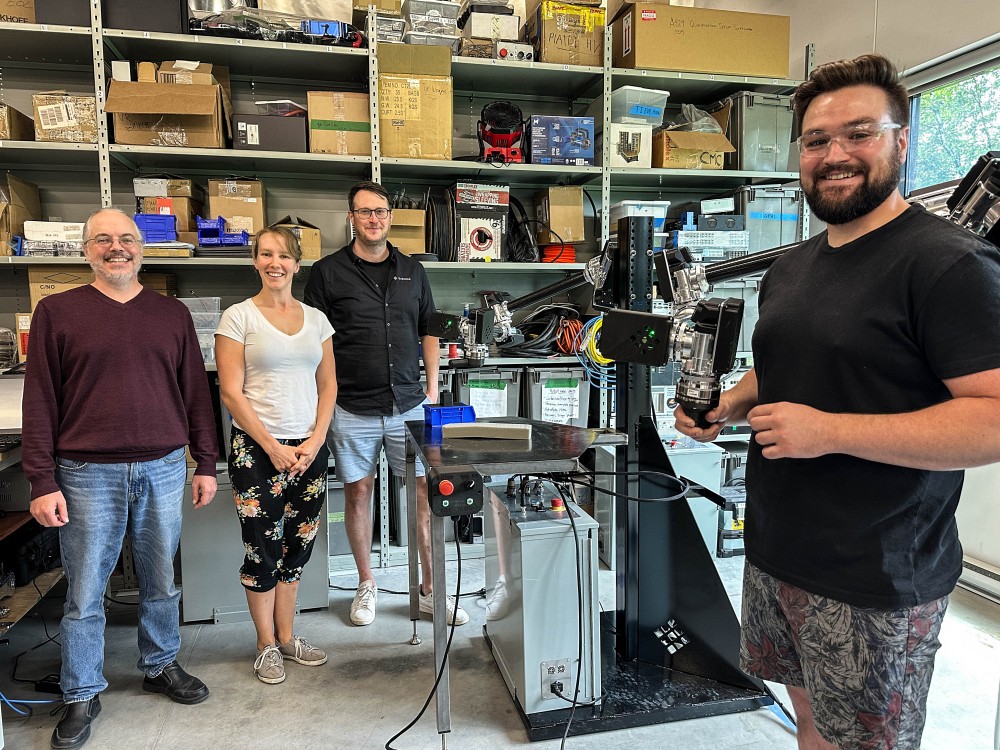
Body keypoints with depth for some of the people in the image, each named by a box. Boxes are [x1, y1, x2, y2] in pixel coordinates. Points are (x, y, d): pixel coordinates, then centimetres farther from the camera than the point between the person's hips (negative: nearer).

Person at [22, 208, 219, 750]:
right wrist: (42, 482, -6)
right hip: (88, 475, -2)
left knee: (161, 583, 15)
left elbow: (195, 393, 9)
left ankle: (161, 666, 35)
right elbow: (39, 401, -1)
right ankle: (82, 695, 27)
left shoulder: (172, 314, 8)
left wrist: (206, 464, 7)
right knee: (84, 592, 9)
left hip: (163, 470, 2)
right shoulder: (57, 312, 2)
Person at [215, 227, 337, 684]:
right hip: (257, 449, -4)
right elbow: (231, 392, -8)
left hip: (309, 448, 4)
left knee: (297, 545, 12)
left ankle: (287, 637, 29)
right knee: (262, 549, 4)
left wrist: (314, 441, -4)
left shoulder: (316, 318, 9)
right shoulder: (238, 317, -3)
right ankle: (267, 646, 23)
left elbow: (328, 385, 9)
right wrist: (274, 448, -12)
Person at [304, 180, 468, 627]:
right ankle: (366, 585, 28)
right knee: (358, 493, 9)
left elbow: (428, 331, 16)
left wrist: (433, 388, 8)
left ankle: (430, 590, 17)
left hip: (409, 405, 2)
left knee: (423, 492, 3)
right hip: (352, 409, -2)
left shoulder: (412, 272, 11)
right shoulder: (328, 272, 1)